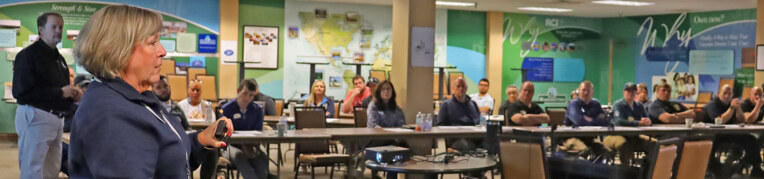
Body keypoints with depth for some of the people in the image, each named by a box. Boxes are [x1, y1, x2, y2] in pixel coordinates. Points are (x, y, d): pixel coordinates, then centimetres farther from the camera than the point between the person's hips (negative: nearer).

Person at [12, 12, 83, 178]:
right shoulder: (28, 55, -10)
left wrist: (73, 94, 4)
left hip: (57, 118, 9)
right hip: (35, 116, -9)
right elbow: (22, 92, -20)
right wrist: (60, 92, -19)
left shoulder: (59, 58, 19)